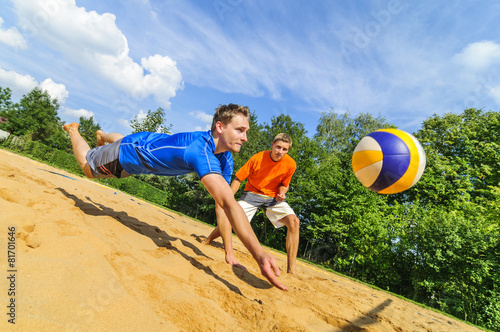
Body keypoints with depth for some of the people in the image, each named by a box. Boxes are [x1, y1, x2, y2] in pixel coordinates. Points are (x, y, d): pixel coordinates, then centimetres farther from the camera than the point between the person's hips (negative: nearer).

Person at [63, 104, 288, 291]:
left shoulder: (225, 160, -22)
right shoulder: (201, 150, -48)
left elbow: (221, 205, -21)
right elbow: (229, 203, -60)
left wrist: (229, 252, -25)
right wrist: (260, 255, -64)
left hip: (147, 142, 5)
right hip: (124, 154, -5)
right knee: (88, 168, 27)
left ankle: (101, 135, 68)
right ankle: (73, 130, 51)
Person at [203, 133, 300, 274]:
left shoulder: (290, 164, -13)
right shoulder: (257, 158, -20)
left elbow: (284, 184, 6)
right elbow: (238, 179, -13)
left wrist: (281, 193, -16)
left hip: (273, 197, 2)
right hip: (252, 193, -1)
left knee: (294, 221, -21)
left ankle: (291, 270, -12)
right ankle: (204, 243, 18)